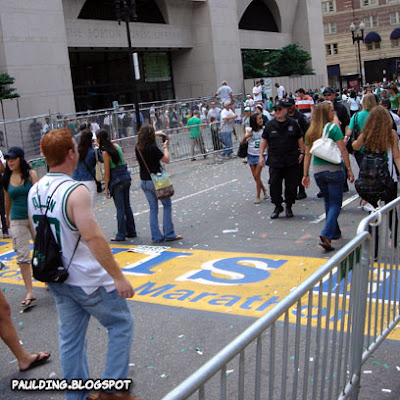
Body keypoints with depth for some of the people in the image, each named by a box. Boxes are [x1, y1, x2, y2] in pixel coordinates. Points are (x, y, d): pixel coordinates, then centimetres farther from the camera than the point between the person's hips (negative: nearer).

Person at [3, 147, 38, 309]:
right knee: (22, 256, -4)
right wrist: (7, 217, 23)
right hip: (17, 221, 2)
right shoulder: (7, 178, 3)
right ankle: (30, 293, -2)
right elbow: (7, 200, 14)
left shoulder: (31, 174, -4)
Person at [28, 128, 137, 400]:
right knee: (121, 324, 10)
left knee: (70, 338, 17)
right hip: (88, 280, -8)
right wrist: (118, 276, -22)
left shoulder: (35, 191, 2)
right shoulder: (75, 191, -23)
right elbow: (92, 237, -27)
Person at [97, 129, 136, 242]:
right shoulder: (116, 146, 6)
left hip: (116, 180, -7)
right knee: (127, 206, 16)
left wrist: (106, 188, -5)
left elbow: (107, 172, -13)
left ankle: (121, 235, 9)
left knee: (120, 208, 0)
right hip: (126, 177, 7)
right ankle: (131, 232, 24)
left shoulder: (105, 153, -14)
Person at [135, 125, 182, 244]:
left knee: (153, 209, 12)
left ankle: (156, 237, 12)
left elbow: (143, 138, 27)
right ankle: (169, 234, 5)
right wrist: (165, 147, 4)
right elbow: (166, 160, -10)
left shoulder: (138, 148, 2)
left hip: (144, 182, 6)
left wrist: (156, 133, 33)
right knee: (167, 205, 7)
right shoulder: (153, 148, -19)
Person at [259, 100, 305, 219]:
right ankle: (277, 207, 13)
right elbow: (264, 140, 9)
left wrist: (302, 152, 6)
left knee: (291, 185, 3)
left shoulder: (293, 123, 3)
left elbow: (300, 139, 11)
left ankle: (289, 207, 19)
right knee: (274, 184, -4)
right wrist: (261, 155, 3)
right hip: (274, 160, 0)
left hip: (291, 160, 0)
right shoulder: (270, 125, 4)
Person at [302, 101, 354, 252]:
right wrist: (349, 169, -9)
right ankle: (326, 235, -17)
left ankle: (335, 232, 30)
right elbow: (343, 150, -12)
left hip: (317, 171, 5)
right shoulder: (333, 128, -8)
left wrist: (306, 175, 13)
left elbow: (308, 154, 10)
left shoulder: (311, 131, 8)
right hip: (334, 170, -5)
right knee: (335, 204, -1)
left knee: (328, 202, 21)